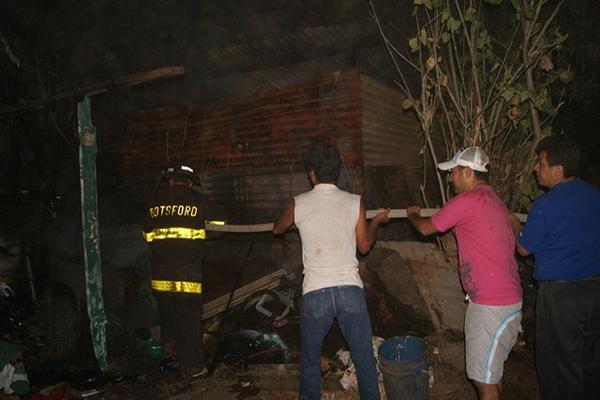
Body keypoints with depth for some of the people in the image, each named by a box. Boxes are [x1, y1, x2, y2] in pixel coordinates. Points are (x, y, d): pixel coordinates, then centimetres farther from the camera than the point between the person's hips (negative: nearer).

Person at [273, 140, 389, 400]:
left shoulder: (298, 204, -1)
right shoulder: (354, 203, 0)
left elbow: (277, 229, 19)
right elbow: (365, 245, 10)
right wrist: (376, 221, 28)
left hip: (315, 293, 0)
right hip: (350, 289, 1)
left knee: (310, 361, 19)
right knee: (364, 358, 17)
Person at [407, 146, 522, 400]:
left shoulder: (466, 201, -17)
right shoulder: (494, 201, 12)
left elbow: (426, 228, -6)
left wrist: (412, 215, 17)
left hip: (492, 306, -10)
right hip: (507, 299, 10)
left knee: (484, 379, 1)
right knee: (491, 372, 23)